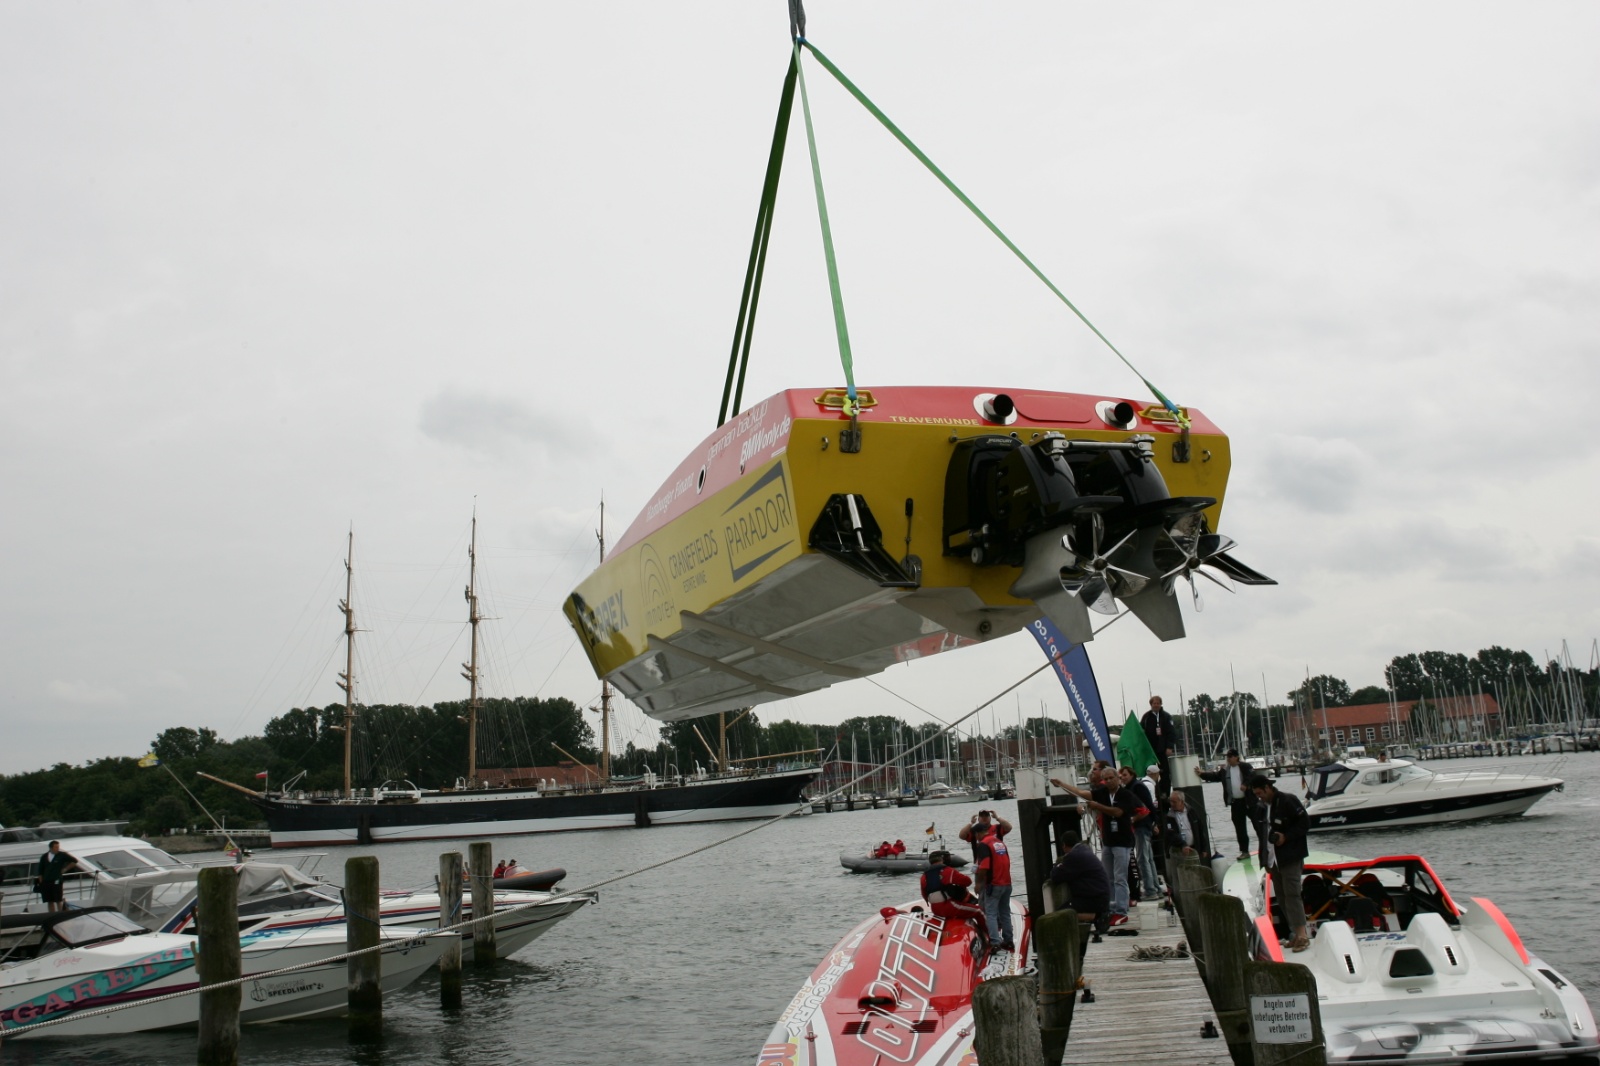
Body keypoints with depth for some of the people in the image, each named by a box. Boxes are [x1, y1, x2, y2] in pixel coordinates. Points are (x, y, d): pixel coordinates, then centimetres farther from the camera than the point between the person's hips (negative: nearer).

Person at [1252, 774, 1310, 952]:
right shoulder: (1263, 807, 13)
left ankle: (1302, 935, -12)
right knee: (1281, 896, 8)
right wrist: (1264, 857, 13)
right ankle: (1295, 933, 14)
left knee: (1292, 894, -13)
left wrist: (1286, 836, -20)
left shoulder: (1288, 801, -10)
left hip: (1290, 857, -8)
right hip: (1273, 859, 8)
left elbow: (1304, 823, -12)